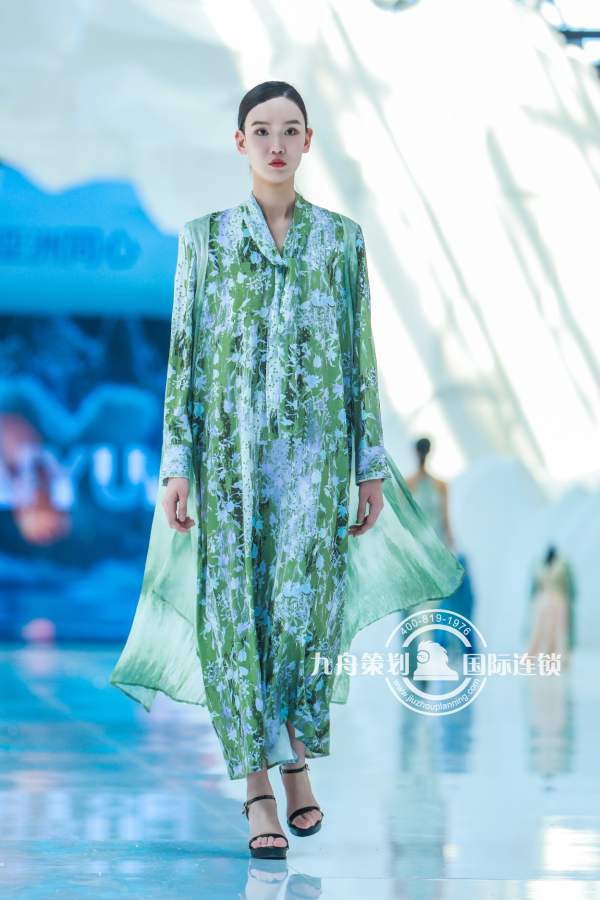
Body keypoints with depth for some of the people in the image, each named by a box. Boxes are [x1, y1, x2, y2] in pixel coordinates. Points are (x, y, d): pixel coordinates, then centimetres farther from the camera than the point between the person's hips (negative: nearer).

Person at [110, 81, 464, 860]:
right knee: (238, 609, -3)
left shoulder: (342, 238, 6)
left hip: (314, 450, 0)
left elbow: (360, 357, 7)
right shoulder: (204, 238, 4)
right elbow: (184, 356, 3)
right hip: (231, 450, 0)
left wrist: (371, 467, 4)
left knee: (306, 607, -5)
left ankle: (296, 752, 21)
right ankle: (259, 789, 4)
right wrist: (177, 465, -3)